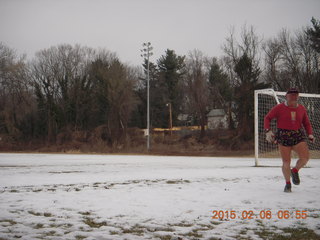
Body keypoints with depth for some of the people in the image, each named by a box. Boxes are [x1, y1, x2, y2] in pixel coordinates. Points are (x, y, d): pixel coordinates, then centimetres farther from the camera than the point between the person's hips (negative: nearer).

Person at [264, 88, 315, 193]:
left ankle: (295, 171, 15)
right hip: (283, 137, -3)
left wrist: (310, 134, 0)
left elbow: (307, 123, 16)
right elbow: (267, 118, 0)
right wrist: (268, 131, -14)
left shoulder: (301, 108, 7)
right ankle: (288, 183, 21)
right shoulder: (279, 108, -4)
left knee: (305, 157, -16)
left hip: (298, 136, 3)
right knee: (286, 162, -1)